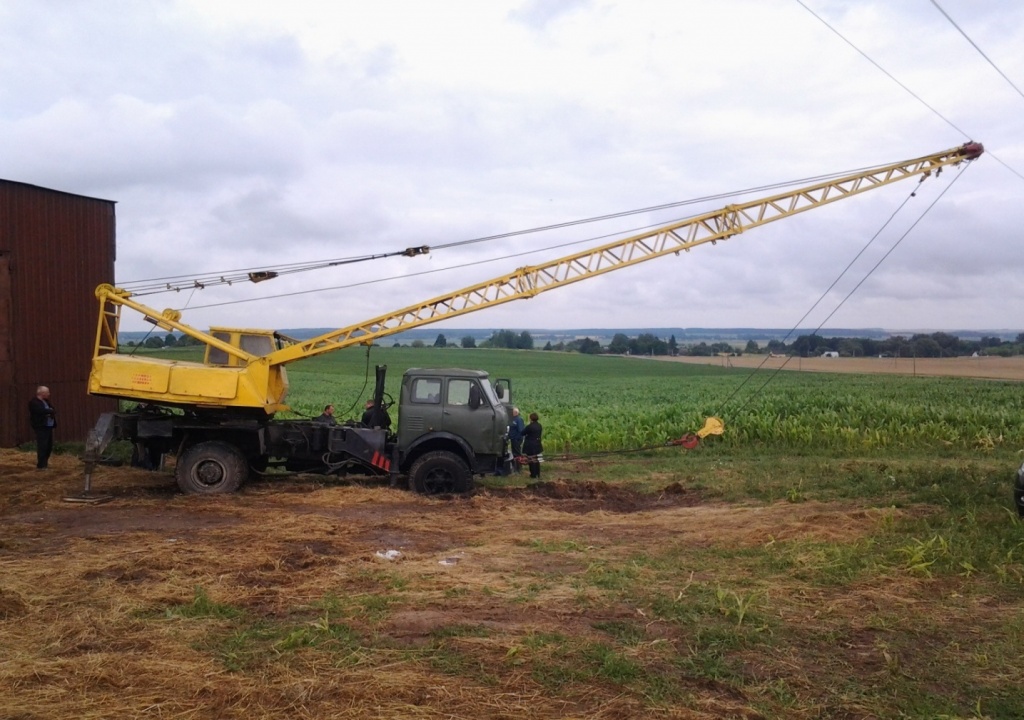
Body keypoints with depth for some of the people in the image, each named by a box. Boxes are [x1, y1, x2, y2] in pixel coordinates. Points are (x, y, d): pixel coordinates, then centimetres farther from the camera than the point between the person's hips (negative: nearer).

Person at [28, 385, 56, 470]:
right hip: (41, 427, -9)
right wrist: (51, 411, -9)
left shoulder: (46, 401, 18)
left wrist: (52, 413, -9)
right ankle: (40, 465, -6)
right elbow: (41, 411, -24)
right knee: (42, 446, -10)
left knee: (49, 446, 12)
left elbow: (52, 411, 14)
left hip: (49, 427, 9)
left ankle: (44, 462, 27)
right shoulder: (34, 402, -9)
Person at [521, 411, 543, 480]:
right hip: (538, 445, 7)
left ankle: (533, 475, 5)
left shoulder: (529, 426, -19)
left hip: (530, 445, -7)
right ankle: (538, 475, 19)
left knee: (531, 460, 2)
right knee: (537, 460, 14)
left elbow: (523, 433, -11)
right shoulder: (539, 426, 4)